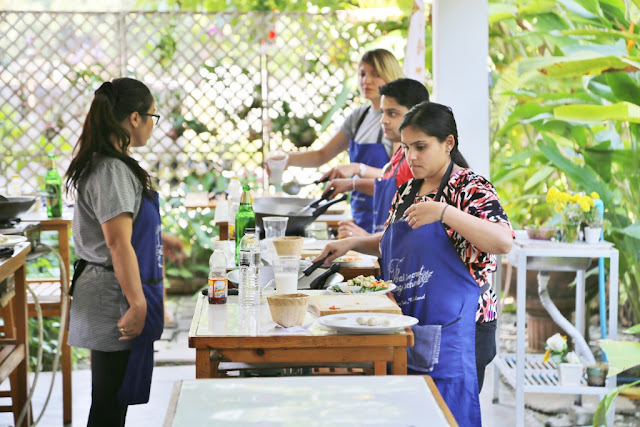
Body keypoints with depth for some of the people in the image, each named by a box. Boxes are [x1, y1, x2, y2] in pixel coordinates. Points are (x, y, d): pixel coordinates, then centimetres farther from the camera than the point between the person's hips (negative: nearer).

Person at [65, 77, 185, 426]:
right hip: (115, 300, -10)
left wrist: (157, 239, 30)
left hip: (111, 296, 10)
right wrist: (137, 305, -21)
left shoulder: (108, 164, 13)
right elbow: (118, 244, -23)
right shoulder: (112, 171, -20)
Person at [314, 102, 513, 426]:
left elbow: (504, 242, -26)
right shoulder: (407, 191, 14)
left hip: (452, 334, -7)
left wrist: (444, 212, -32)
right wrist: (352, 243, 11)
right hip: (407, 330, 7)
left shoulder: (470, 189, -10)